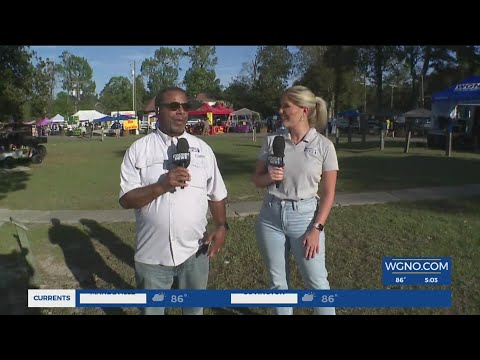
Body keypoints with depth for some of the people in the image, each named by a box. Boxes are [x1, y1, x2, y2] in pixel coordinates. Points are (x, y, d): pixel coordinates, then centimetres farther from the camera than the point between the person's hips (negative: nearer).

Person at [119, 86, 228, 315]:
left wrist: (221, 226, -3)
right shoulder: (138, 149, -5)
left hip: (194, 251, 2)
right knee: (152, 309, 19)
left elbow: (216, 195, 9)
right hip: (152, 254, -1)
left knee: (194, 308, 22)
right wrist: (161, 186, -23)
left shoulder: (203, 149, 3)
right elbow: (126, 199, -10)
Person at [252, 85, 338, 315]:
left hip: (304, 216, -3)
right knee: (277, 282, 13)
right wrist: (268, 177, -15)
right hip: (270, 216, 3)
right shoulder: (272, 140, 1)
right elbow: (257, 180, 8)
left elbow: (328, 194, -4)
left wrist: (316, 229, -11)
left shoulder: (324, 145, -6)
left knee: (317, 283, 4)